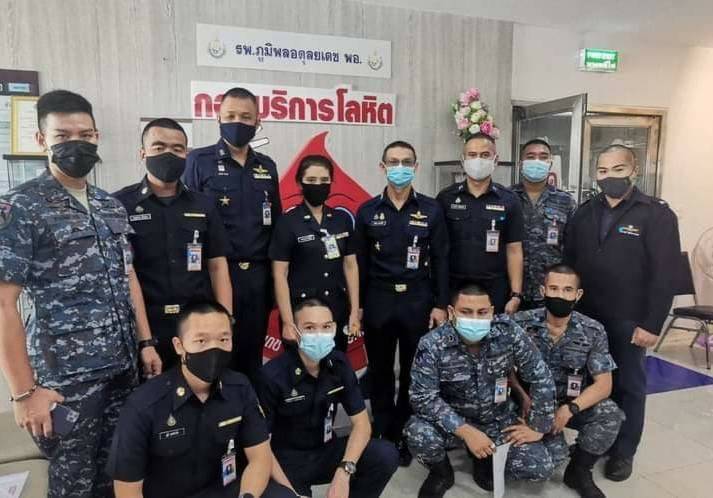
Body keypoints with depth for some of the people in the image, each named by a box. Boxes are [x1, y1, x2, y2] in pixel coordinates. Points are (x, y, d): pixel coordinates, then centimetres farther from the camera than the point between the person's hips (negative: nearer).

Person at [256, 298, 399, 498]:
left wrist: (344, 471, -22)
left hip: (326, 450, 3)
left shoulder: (339, 363, -6)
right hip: (287, 459, -3)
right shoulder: (272, 375, -19)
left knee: (386, 456, -19)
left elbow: (361, 423, -6)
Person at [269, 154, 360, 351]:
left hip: (338, 310, 4)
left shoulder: (343, 219, 5)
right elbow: (279, 275, -8)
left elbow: (350, 266, 7)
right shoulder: (288, 222, -6)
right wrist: (288, 322, -12)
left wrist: (355, 312, 3)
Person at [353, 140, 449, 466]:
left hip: (418, 301, 0)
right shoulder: (367, 211, 2)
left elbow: (440, 261, 1)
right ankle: (382, 433, 28)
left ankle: (404, 433, 27)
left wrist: (440, 304, -3)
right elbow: (360, 263, 3)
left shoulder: (431, 210, 1)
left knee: (414, 371, 9)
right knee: (380, 371, 11)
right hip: (378, 301, 1)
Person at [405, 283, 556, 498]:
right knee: (419, 434, -31)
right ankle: (441, 473, 5)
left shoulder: (508, 332, -19)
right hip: (453, 421, -2)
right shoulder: (432, 345, -24)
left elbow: (541, 377, -10)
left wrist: (537, 426, -8)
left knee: (541, 469, -12)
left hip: (499, 418, 2)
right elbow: (423, 398, -24)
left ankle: (485, 457, 18)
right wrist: (466, 432, -30)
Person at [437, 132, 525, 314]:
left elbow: (514, 250, 1)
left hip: (495, 289, 0)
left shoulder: (509, 201, 0)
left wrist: (516, 295, -5)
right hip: (453, 287, 0)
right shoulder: (445, 198, 0)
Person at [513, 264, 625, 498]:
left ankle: (579, 471, 0)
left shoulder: (593, 331, -7)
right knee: (549, 458, -27)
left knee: (610, 413, -27)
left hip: (573, 404, 2)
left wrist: (570, 409, -22)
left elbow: (603, 385, -8)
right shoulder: (521, 323, -11)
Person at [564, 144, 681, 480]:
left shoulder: (657, 214, -7)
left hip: (628, 322, -4)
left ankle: (623, 451, 26)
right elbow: (568, 262, 7)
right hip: (585, 318, 4)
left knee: (628, 386, 10)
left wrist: (652, 324, -14)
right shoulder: (584, 213, 7)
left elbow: (664, 274, -11)